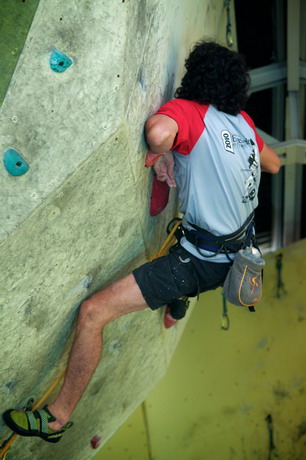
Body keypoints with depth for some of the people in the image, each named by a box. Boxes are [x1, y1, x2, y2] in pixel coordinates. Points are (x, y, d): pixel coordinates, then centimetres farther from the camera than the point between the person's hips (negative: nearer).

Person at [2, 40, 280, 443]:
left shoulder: (186, 109, -15)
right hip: (237, 253, 8)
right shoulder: (244, 121, 5)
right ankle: (181, 297, 64)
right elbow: (274, 164, 22)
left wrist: (162, 153, -18)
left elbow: (159, 130, -40)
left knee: (93, 312, -8)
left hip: (201, 261, -8)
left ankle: (57, 417, 2)